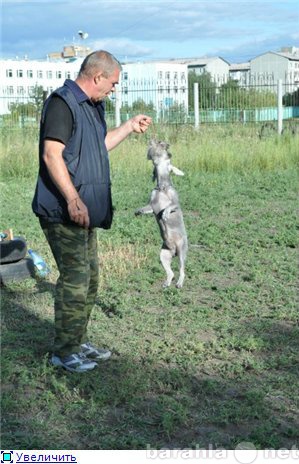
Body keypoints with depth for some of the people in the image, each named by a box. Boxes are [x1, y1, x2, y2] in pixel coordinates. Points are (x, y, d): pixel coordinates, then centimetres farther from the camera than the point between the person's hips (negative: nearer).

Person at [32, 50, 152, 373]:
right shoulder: (62, 102, -14)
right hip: (63, 211, -10)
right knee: (75, 279, -7)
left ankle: (78, 342, 27)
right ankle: (64, 351, 4)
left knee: (89, 279, 15)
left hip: (85, 212, 10)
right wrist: (73, 200, -28)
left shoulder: (91, 106, 16)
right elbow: (51, 155, -23)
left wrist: (130, 127, 30)